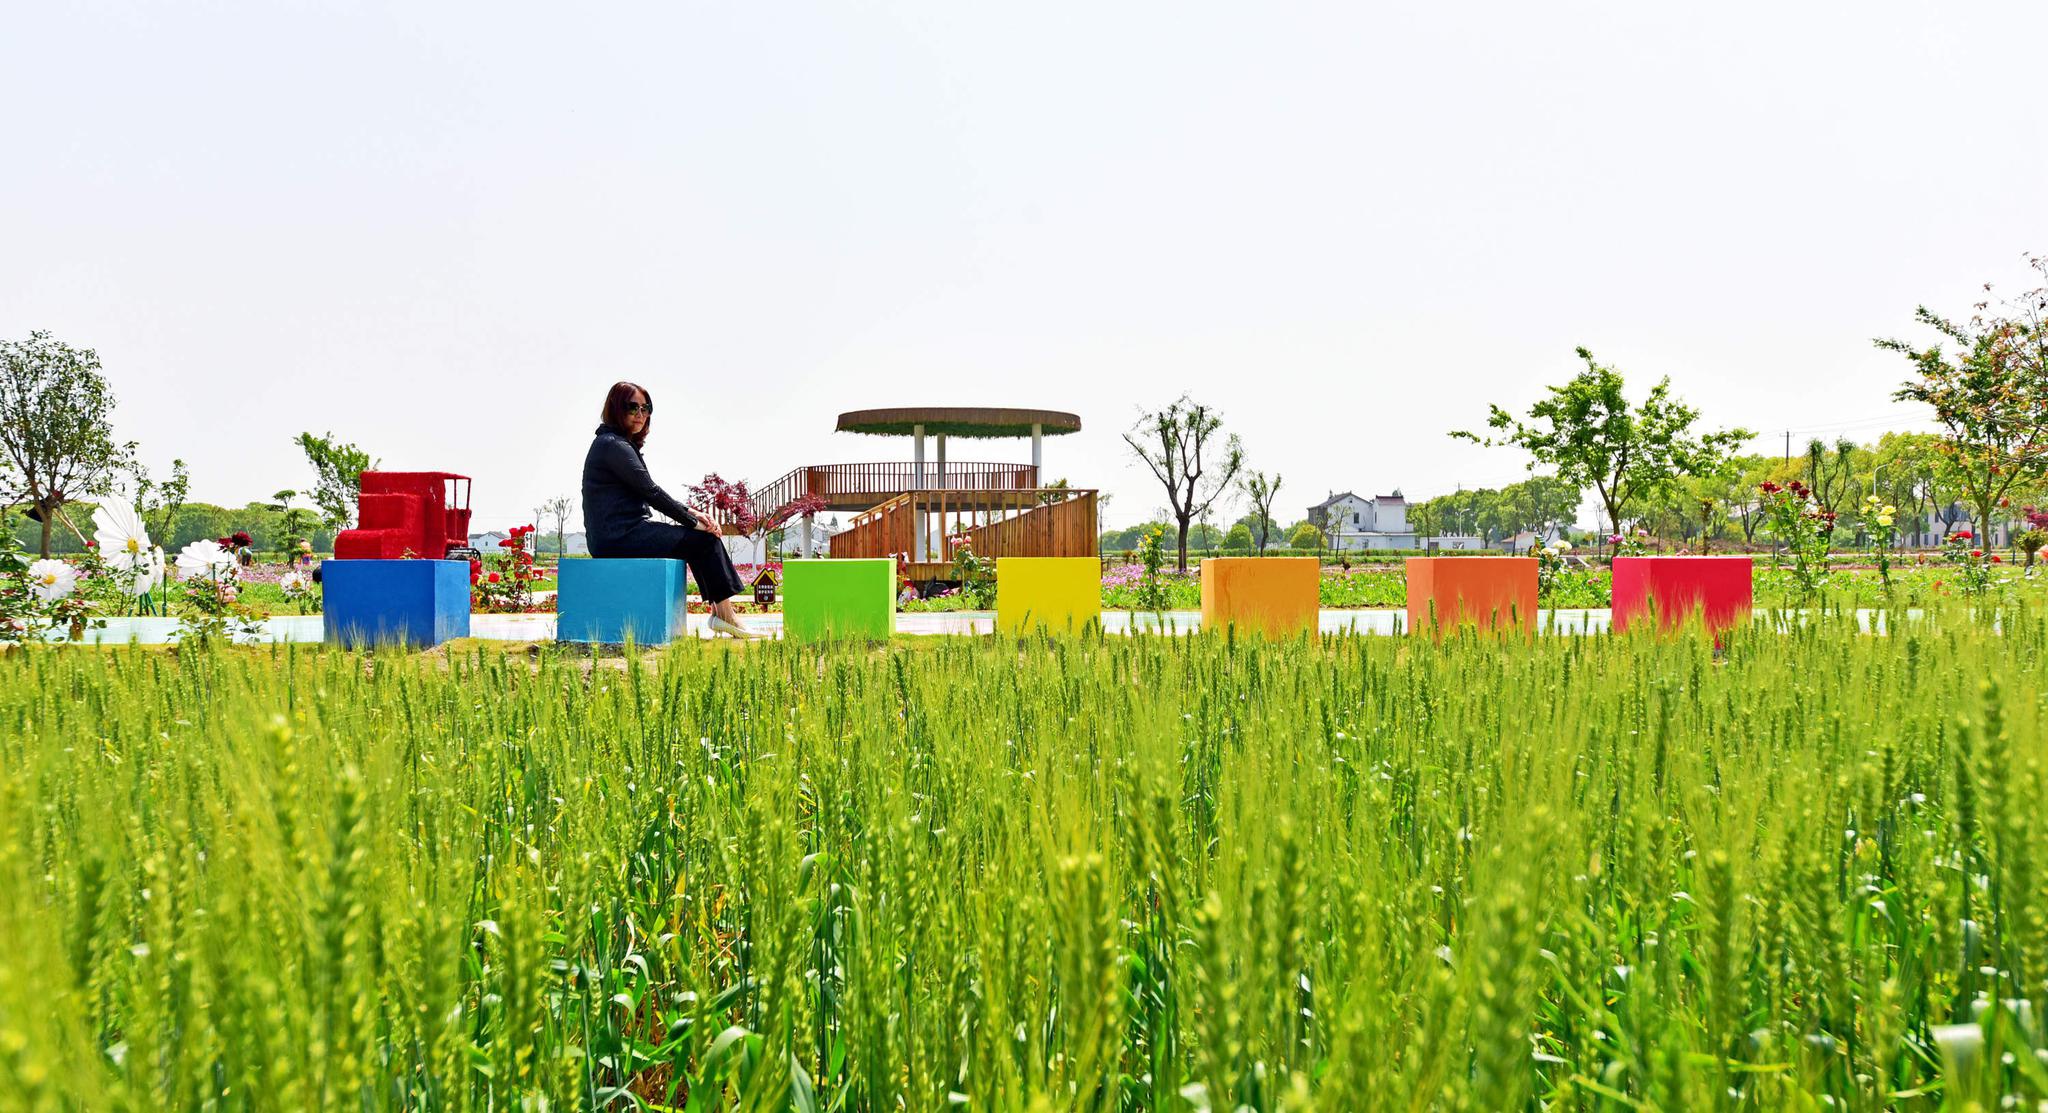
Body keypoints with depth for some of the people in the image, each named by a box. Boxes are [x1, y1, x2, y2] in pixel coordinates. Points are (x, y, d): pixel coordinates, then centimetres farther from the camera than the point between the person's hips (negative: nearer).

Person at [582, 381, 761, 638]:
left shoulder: (623, 444, 20)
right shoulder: (613, 445, -12)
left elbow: (650, 493, 18)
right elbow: (651, 492, -14)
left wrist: (691, 513, 6)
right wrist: (693, 521, -8)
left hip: (616, 534, 10)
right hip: (620, 537, -10)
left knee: (701, 539, 15)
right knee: (706, 539, -7)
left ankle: (719, 610, 9)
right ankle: (725, 613, -1)